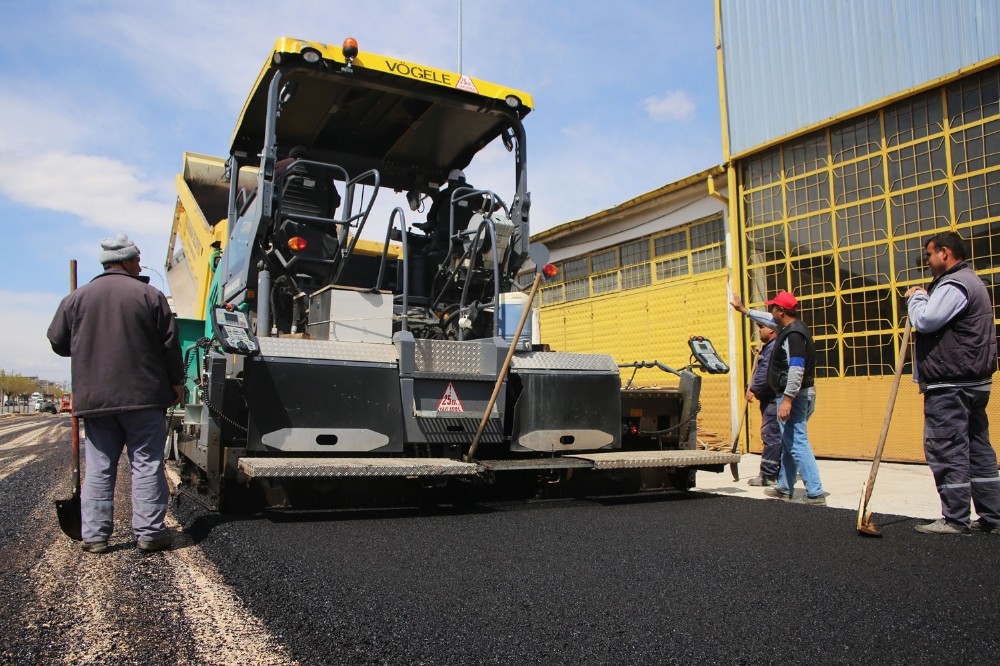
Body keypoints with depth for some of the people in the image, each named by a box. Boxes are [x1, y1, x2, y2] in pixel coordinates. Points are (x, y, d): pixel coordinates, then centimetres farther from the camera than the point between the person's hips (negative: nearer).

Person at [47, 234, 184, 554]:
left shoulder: (77, 297, 7)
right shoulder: (149, 295, -2)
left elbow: (58, 342, 11)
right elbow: (169, 343, -2)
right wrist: (176, 381, 7)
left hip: (93, 398, 3)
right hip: (143, 396, -3)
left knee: (98, 467, 9)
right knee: (147, 463, 2)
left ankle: (94, 534, 10)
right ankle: (149, 532, 3)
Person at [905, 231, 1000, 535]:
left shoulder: (954, 285, -14)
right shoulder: (972, 282, 21)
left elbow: (924, 321, -22)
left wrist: (916, 297, -5)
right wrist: (924, 298, 9)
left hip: (949, 385, -11)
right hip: (974, 381, 11)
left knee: (946, 450, -5)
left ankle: (955, 519, 0)